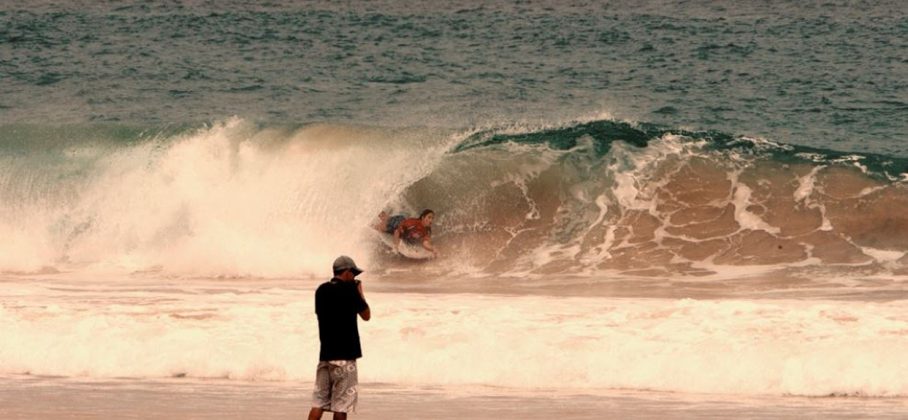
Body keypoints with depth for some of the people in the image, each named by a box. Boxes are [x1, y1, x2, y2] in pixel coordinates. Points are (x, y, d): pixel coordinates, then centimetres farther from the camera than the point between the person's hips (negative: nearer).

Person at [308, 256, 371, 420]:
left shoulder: (321, 290, 8)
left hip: (325, 353, 6)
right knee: (341, 404, 0)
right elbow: (366, 315, -1)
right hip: (345, 354, -6)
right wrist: (359, 292, 10)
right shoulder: (349, 289, -9)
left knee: (319, 401, 5)